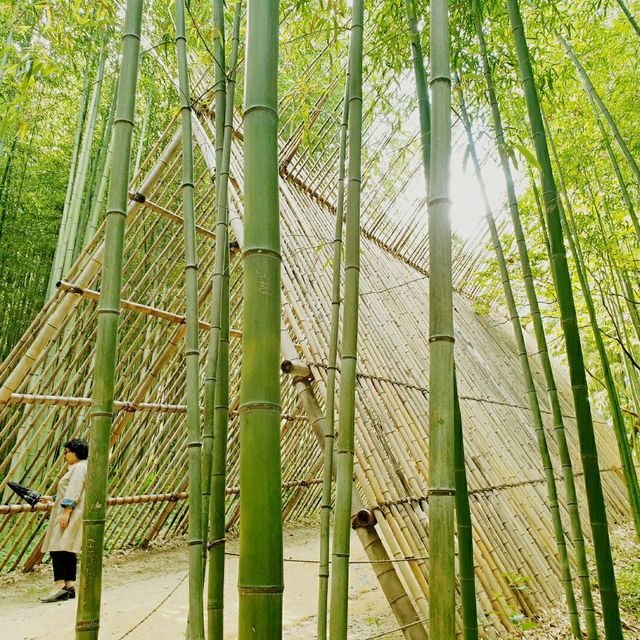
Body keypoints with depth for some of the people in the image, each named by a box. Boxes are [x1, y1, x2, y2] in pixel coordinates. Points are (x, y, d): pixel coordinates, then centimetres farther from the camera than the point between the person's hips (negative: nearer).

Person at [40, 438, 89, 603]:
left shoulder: (79, 467, -10)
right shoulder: (77, 468, 24)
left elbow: (74, 493, -19)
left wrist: (66, 512, -24)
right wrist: (51, 498, 34)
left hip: (70, 515, -11)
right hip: (70, 516, 11)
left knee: (58, 548, -14)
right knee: (68, 550, 9)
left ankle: (59, 585, -16)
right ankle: (69, 586, 11)